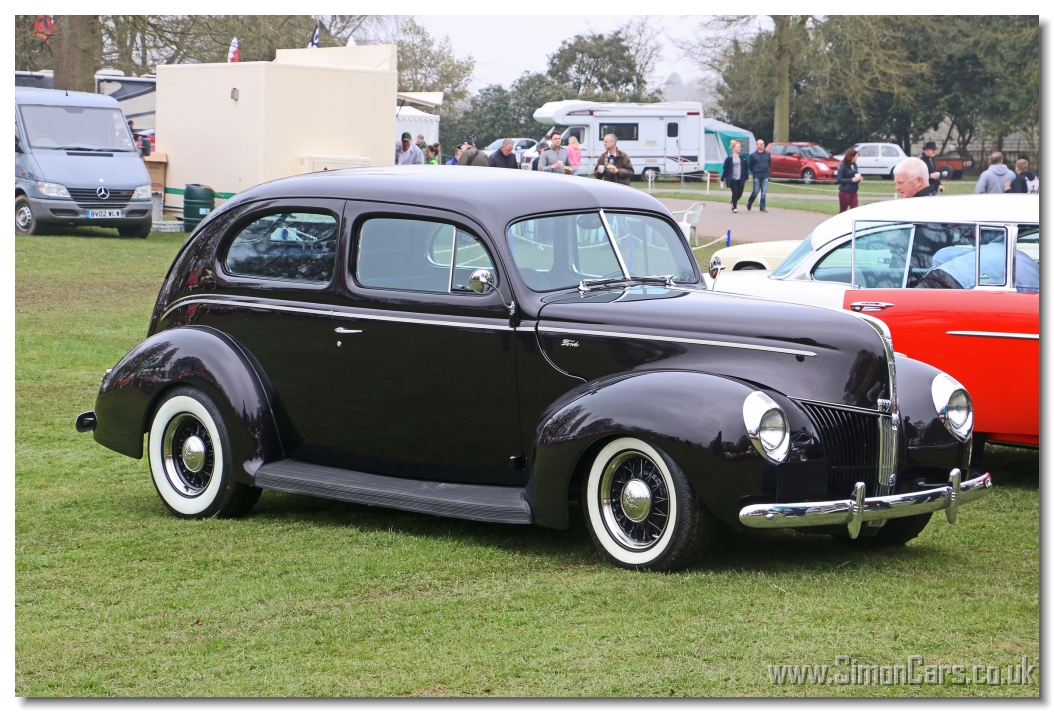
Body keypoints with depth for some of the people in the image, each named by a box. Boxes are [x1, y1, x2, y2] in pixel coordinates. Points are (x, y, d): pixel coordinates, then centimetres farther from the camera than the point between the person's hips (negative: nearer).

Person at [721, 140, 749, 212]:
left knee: (740, 193, 5)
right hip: (732, 179, -3)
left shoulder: (743, 158, 5)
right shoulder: (729, 159, -5)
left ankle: (733, 203, 34)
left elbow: (745, 168, 10)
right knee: (735, 193, -6)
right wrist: (722, 178, -3)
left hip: (740, 179, 3)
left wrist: (746, 178, 10)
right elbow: (725, 169, -3)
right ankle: (734, 208, 6)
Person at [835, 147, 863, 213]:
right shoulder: (843, 166, -13)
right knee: (843, 211, 7)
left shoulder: (854, 165, 5)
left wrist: (859, 178, -3)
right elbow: (839, 179, -16)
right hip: (845, 192, -6)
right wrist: (852, 180, -22)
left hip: (853, 192, 6)